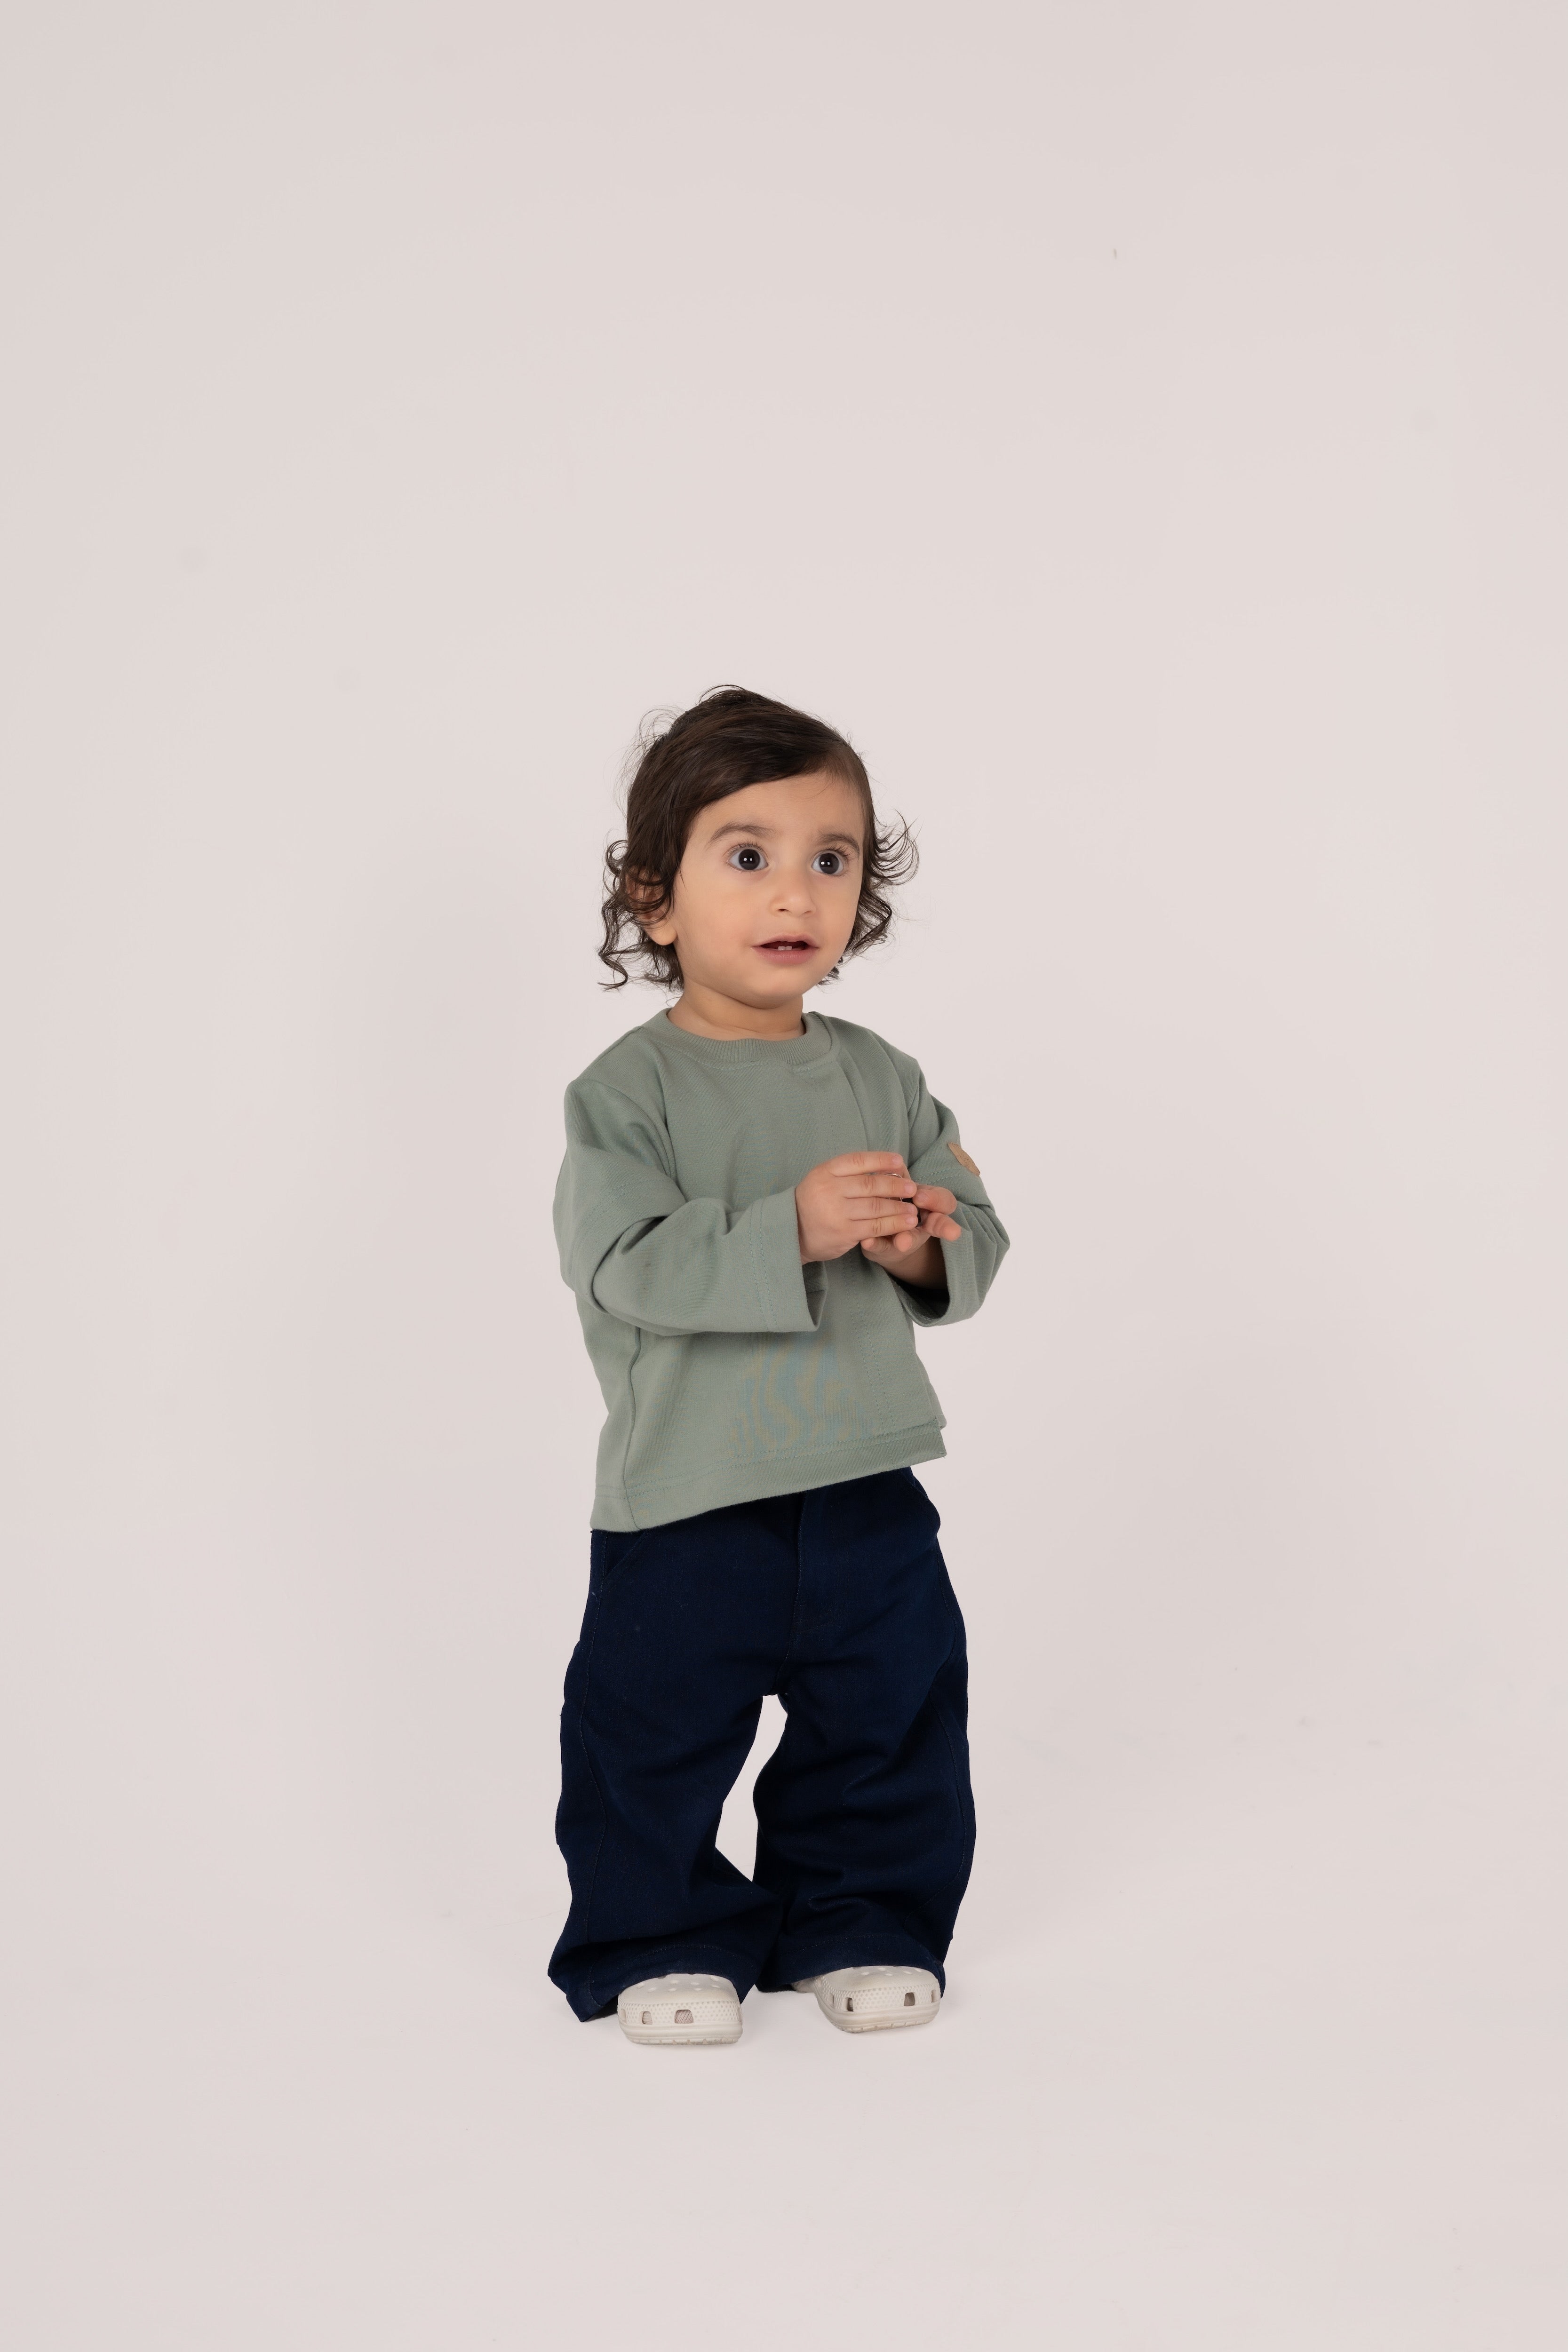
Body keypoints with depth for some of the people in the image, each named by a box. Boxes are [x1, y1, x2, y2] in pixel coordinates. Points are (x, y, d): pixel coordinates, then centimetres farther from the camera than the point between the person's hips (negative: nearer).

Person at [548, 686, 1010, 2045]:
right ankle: (667, 1939, 25)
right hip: (686, 1502, -4)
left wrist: (924, 1246, -17)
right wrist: (790, 1231, -30)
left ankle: (862, 1923, 34)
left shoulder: (884, 1081, 5)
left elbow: (977, 1241, 6)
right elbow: (624, 1265, -20)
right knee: (657, 1732, 5)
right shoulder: (630, 1091, -9)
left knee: (891, 1724, 15)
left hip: (868, 1489, 4)